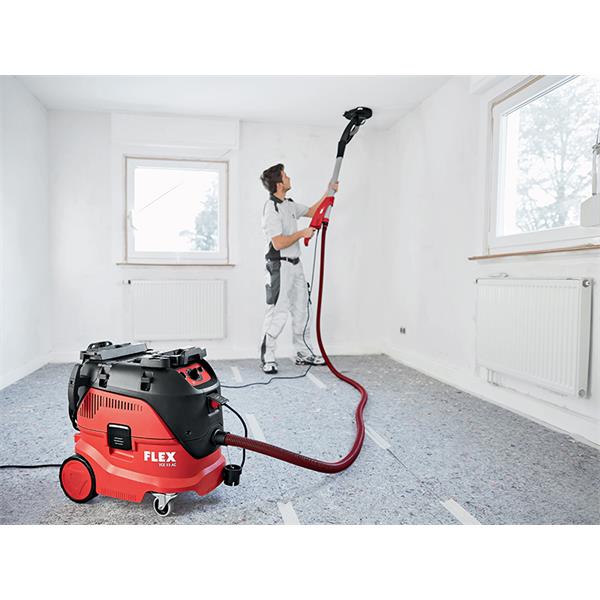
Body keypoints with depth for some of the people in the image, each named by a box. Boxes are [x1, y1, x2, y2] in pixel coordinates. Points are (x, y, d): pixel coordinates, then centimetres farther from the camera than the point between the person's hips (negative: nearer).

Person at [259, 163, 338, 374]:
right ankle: (267, 358, 3)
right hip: (280, 266, -9)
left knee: (301, 309, 13)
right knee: (278, 312, -7)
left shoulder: (289, 204, 12)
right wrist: (302, 233, -14)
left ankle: (303, 353, 23)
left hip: (295, 264, 9)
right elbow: (278, 243, -22)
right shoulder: (271, 209, -16)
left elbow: (311, 211, 29)